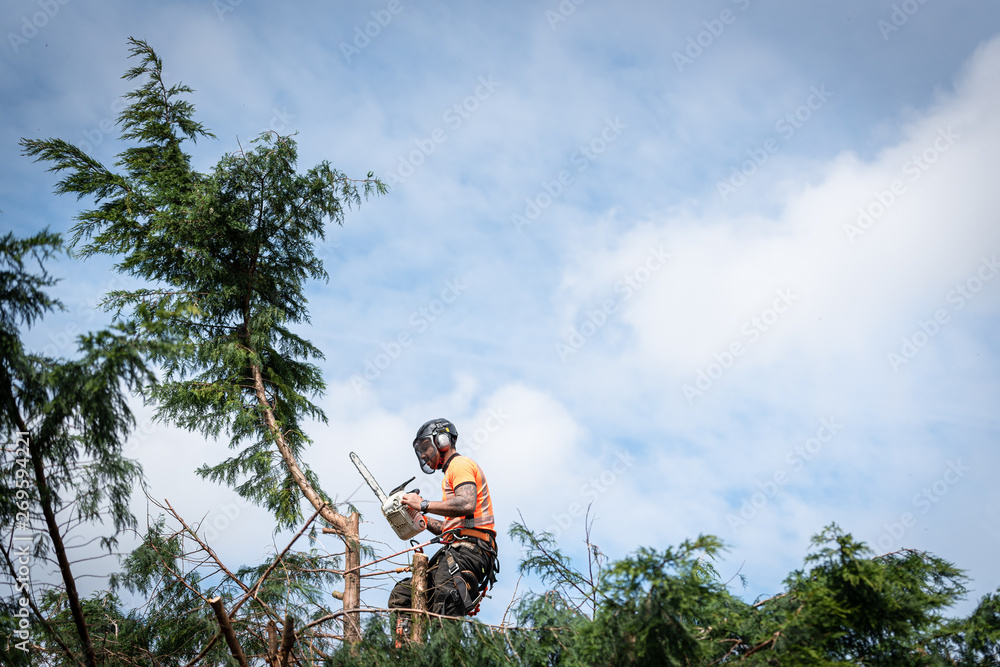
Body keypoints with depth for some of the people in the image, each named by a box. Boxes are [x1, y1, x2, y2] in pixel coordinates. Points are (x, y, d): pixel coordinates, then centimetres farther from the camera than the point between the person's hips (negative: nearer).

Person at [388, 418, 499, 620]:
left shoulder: (460, 464, 1)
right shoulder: (451, 473, 32)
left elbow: (466, 505, -20)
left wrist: (424, 505, -11)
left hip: (469, 549, -11)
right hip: (456, 550, 11)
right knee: (401, 596, 4)